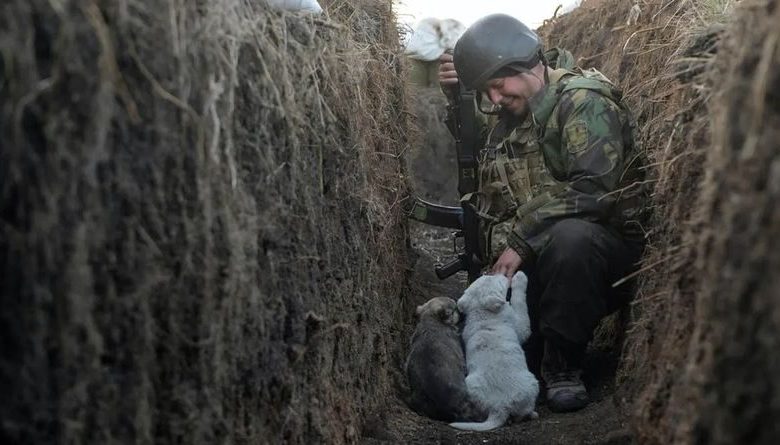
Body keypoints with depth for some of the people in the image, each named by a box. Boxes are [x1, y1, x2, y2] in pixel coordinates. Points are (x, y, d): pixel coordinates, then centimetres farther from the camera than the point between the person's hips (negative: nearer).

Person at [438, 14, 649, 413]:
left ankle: (563, 365, -24)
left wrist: (522, 239, -25)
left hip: (609, 241, -8)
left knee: (570, 237, -41)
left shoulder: (583, 101, -14)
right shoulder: (514, 117, 14)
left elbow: (593, 188, -25)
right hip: (540, 254, 8)